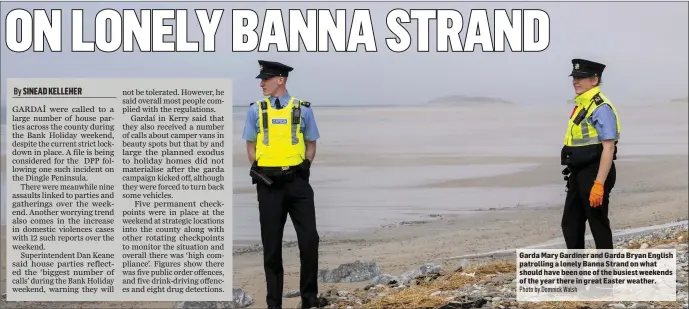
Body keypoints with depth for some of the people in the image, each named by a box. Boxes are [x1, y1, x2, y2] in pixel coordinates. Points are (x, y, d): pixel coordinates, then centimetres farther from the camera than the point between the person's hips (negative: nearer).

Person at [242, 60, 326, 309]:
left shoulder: (302, 110, 4)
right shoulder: (256, 110, 6)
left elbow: (311, 145, 11)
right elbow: (251, 146, 10)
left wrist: (302, 170, -2)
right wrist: (261, 172, -2)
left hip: (297, 181, 0)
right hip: (269, 184, 0)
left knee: (309, 239, -4)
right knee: (271, 244, 5)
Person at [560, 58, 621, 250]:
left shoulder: (601, 108, -16)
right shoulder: (581, 105, 14)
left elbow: (608, 148, -21)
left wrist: (599, 184, -26)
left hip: (595, 174, -9)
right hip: (578, 174, 10)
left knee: (598, 225, 0)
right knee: (570, 224, 13)